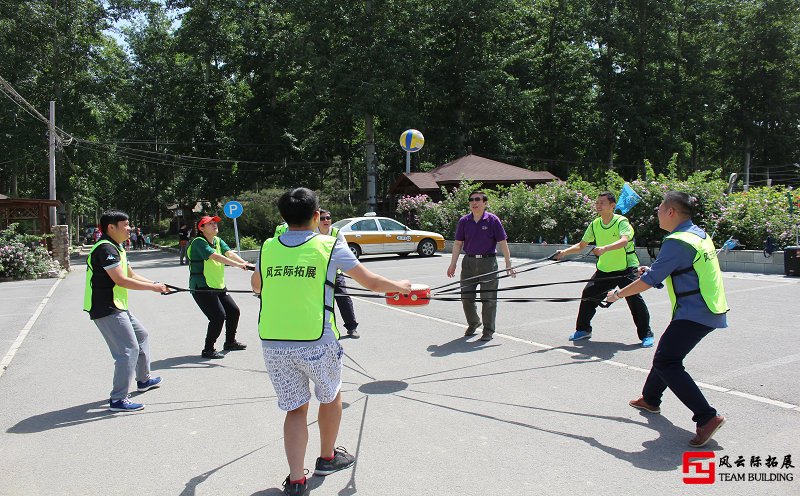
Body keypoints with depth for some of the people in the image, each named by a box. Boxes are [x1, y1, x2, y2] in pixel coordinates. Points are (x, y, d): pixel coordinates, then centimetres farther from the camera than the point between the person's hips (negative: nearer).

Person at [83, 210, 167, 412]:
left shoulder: (116, 247, 16)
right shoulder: (105, 248, -18)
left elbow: (132, 275, 17)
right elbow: (121, 280, -25)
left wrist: (156, 284, 5)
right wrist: (152, 287, -18)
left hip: (117, 307, 11)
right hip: (106, 309, -11)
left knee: (142, 335, 23)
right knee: (129, 349, -13)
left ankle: (144, 380, 39)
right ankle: (118, 400, -9)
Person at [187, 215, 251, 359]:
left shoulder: (218, 241, 11)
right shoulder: (198, 242, -14)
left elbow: (230, 253, -4)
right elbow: (216, 257, -27)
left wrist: (245, 263, -21)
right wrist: (238, 265, -34)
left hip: (219, 287, 9)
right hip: (202, 288, -9)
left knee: (234, 311, 15)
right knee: (218, 316, -17)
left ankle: (230, 342, 35)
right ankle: (208, 350, -3)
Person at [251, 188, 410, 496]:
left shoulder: (268, 248, 5)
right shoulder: (330, 246, -5)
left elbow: (256, 285, 25)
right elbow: (371, 282, 2)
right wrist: (401, 286, 20)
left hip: (272, 343, 3)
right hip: (316, 342, -3)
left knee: (295, 408, 16)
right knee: (330, 397, 23)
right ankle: (327, 458, 39)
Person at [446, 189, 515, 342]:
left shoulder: (492, 220, -3)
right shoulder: (464, 221, 5)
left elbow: (503, 243, -2)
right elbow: (458, 243, 10)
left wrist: (508, 264, -4)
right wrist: (453, 264, 8)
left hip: (488, 262, -3)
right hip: (469, 262, 3)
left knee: (488, 298, 1)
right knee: (466, 297, 8)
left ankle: (488, 330, 15)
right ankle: (473, 323, 34)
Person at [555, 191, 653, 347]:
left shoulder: (621, 221, -15)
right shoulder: (595, 224, 3)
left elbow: (624, 241, -35)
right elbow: (581, 245, 11)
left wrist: (605, 248, -49)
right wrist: (564, 252, -3)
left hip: (626, 268, -5)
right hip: (604, 270, 6)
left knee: (634, 298, -15)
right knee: (588, 294, 0)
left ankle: (646, 334, 3)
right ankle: (583, 329, 19)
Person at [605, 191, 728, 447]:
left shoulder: (677, 241, -19)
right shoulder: (699, 234, 11)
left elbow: (650, 281, -18)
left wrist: (618, 294, -6)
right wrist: (653, 270, 18)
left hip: (695, 314, -10)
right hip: (708, 310, 10)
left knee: (667, 363, -11)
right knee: (666, 353, 22)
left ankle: (707, 417, -13)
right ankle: (650, 399, 39)